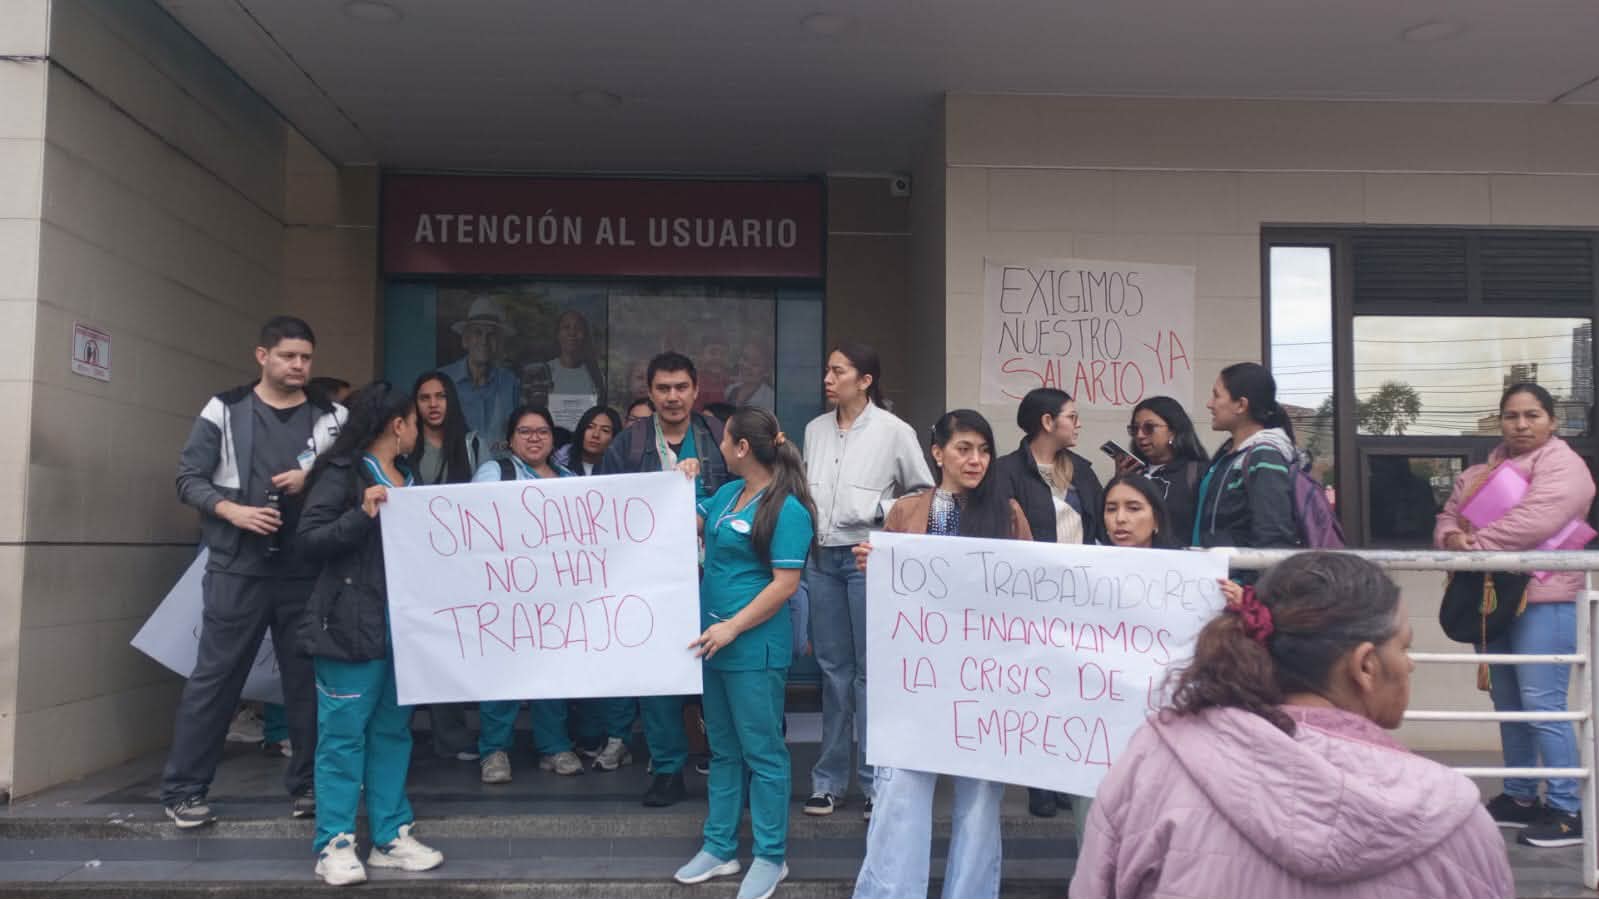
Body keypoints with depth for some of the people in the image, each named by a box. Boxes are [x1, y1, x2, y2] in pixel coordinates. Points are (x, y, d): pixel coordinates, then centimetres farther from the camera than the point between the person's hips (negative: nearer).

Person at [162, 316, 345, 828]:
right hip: (238, 569, -2)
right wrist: (232, 510, -14)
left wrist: (313, 480, -12)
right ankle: (183, 789, 15)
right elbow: (189, 478, 1)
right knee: (214, 678, 3)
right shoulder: (225, 410, 2)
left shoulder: (332, 418, 6)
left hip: (307, 572, 2)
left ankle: (308, 785, 19)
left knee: (309, 680, 7)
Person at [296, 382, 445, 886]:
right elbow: (310, 539, -12)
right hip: (352, 626, -7)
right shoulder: (342, 472, -5)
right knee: (344, 733, -2)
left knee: (392, 731, 11)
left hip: (403, 625, 8)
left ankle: (391, 838, 18)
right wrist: (362, 514, -21)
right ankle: (334, 845, 6)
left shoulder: (408, 480, 18)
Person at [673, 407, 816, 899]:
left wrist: (732, 627, -20)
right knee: (723, 750, 16)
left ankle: (770, 857, 15)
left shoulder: (787, 510, -16)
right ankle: (720, 847, 27)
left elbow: (785, 584, -19)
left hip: (754, 647, -8)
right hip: (713, 640, 8)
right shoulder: (728, 492, 9)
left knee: (762, 753, 3)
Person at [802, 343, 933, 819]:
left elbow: (924, 490, 2)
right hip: (821, 558, 5)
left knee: (871, 670, 1)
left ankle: (876, 780, 12)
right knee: (832, 669, 11)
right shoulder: (815, 429, 8)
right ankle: (830, 778, 20)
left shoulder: (893, 431, -6)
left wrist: (885, 509, -11)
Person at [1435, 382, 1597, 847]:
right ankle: (1520, 797, 26)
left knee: (1542, 706, -10)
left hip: (1544, 600, -8)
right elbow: (1449, 514, 13)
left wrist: (1477, 543, -16)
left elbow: (1535, 521, -24)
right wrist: (1452, 538, -10)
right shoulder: (1484, 470, 16)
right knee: (1508, 704, 15)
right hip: (1494, 598, 8)